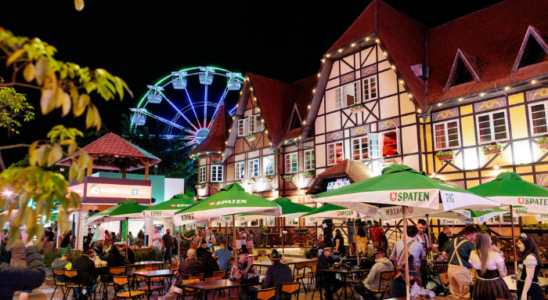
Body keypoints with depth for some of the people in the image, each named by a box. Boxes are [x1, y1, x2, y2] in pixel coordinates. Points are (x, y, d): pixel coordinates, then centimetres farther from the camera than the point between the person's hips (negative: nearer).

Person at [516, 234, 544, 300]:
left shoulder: (530, 257, -16)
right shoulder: (527, 256, 14)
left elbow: (530, 277, -21)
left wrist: (524, 293, -23)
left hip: (530, 290, -9)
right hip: (527, 288, 9)